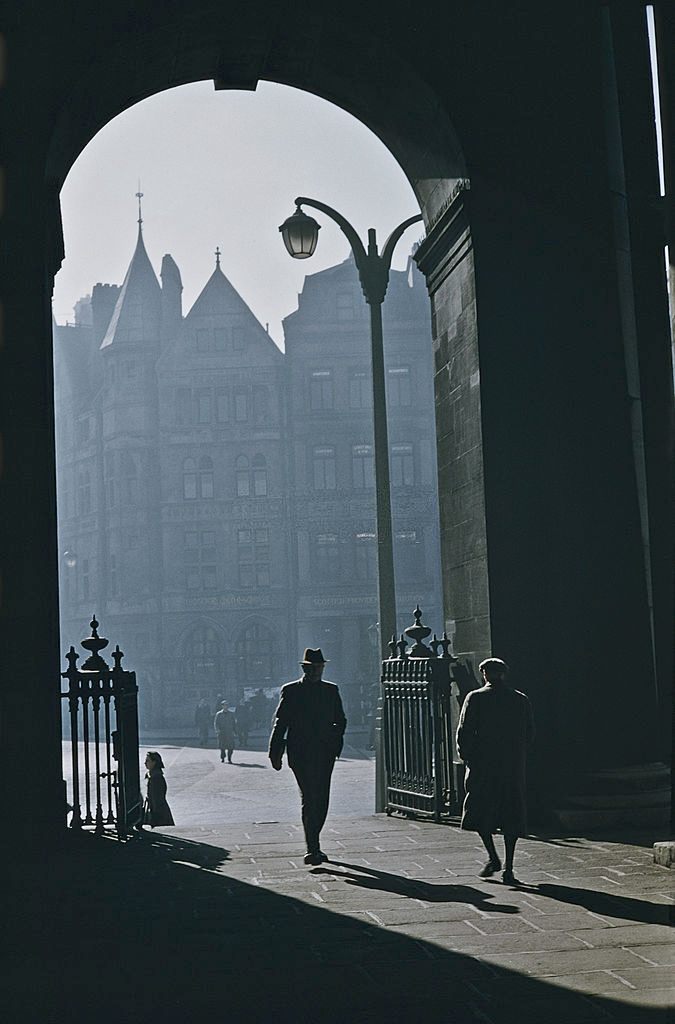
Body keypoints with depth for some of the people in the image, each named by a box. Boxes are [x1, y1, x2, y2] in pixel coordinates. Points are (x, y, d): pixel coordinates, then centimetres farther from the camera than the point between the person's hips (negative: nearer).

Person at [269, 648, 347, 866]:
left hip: (324, 753, 4)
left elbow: (340, 720, 16)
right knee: (310, 798, -11)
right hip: (300, 754, -4)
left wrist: (335, 741, -3)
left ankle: (313, 845, 23)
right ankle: (313, 848, -12)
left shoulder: (331, 690, 12)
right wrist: (275, 754, -2)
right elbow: (280, 723, 2)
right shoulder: (291, 691, 3)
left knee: (321, 800, 7)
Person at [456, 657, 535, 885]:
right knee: (511, 816, 6)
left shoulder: (475, 698, -4)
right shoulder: (521, 700, 5)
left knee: (479, 813, 13)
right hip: (514, 767, 3)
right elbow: (530, 733, 7)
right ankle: (508, 870, 2)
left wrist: (466, 756, 7)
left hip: (482, 764, -2)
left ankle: (493, 858, 1)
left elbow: (464, 732, -6)